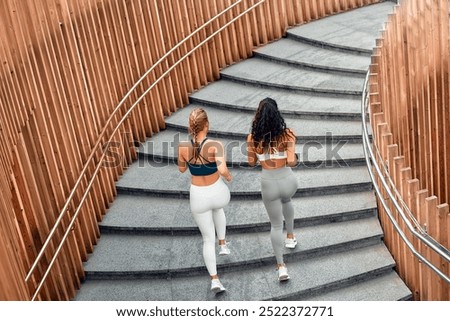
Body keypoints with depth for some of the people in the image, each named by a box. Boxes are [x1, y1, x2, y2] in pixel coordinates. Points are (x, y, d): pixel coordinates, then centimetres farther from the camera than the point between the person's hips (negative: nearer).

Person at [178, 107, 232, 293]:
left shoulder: (183, 147, -16)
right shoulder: (215, 145, -24)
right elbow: (222, 170, -36)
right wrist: (229, 176, -12)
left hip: (198, 196, 1)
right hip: (218, 192, 0)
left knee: (208, 239, 18)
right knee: (217, 207, 41)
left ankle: (214, 280, 10)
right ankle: (222, 244, 41)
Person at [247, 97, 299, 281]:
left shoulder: (253, 138, -12)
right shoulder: (287, 135, -16)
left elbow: (252, 162, 0)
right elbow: (291, 162, -21)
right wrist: (296, 160, 1)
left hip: (269, 184, -1)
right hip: (288, 181, 1)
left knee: (276, 225, 17)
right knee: (286, 200, 40)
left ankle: (281, 266, 16)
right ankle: (290, 237, 48)